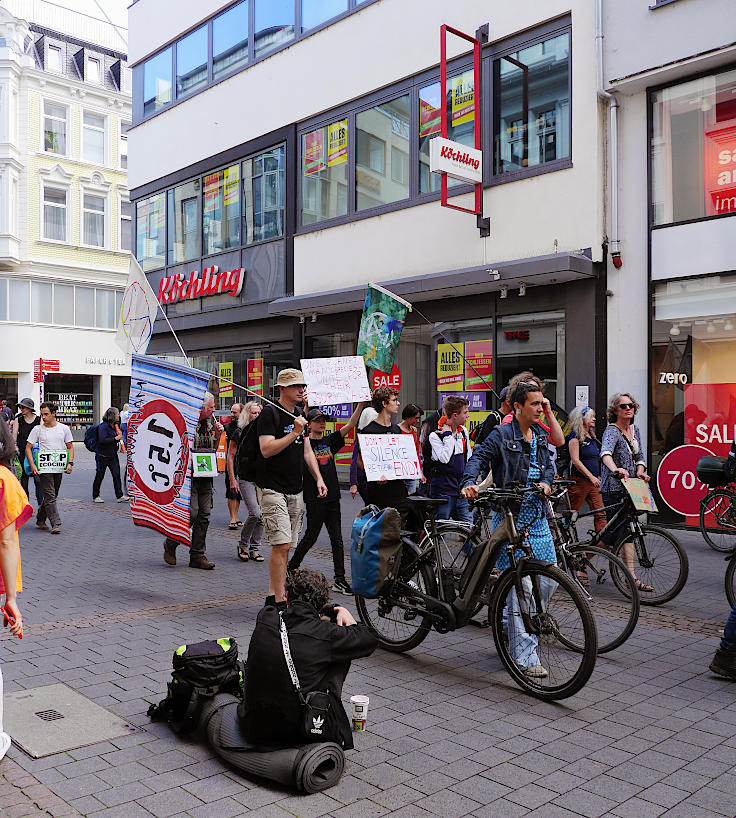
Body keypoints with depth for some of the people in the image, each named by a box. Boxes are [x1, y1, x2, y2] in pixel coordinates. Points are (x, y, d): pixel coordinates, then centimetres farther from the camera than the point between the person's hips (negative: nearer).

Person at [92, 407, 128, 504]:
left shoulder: (116, 425, 10)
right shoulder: (103, 426, -15)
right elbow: (102, 440, -25)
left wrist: (120, 435, -1)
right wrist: (115, 438, -21)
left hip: (113, 455, 7)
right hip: (102, 455, -7)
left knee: (116, 474, -1)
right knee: (100, 476, 4)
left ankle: (120, 496, -1)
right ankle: (95, 496, 17)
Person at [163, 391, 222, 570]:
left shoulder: (210, 422, 12)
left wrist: (217, 435, 4)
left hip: (205, 476, 7)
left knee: (204, 515, 5)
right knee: (191, 513, -11)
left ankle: (197, 555, 12)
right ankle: (170, 543, 15)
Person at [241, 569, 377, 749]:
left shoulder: (265, 617, -4)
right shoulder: (325, 634, -16)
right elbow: (370, 640, 0)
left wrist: (335, 609, 12)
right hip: (300, 733, -4)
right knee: (342, 650, 12)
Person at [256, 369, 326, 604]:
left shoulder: (300, 415, 15)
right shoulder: (269, 413, -9)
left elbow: (306, 450, 20)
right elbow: (266, 450, -19)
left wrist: (318, 478, 11)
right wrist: (294, 433, -19)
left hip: (295, 490, 8)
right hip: (272, 488, -7)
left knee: (285, 546, 9)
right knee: (281, 544, -13)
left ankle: (272, 596, 18)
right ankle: (279, 602, -9)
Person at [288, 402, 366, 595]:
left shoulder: (329, 441, 11)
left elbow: (349, 426, 7)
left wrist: (361, 405, -3)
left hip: (332, 498, 5)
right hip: (314, 499, -5)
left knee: (337, 539, 4)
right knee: (311, 537, 5)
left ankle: (340, 579, 8)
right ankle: (291, 567, 25)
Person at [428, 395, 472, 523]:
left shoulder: (464, 431, 12)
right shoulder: (435, 435, -7)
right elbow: (444, 458, -21)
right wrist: (448, 435, -13)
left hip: (461, 489, 6)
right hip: (443, 490, -6)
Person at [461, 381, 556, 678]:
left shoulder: (540, 436, 16)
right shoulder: (502, 435, -5)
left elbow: (549, 464, 19)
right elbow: (478, 457, -13)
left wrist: (546, 481, -3)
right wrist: (469, 483, -31)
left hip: (537, 516, 7)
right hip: (509, 516, -7)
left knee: (548, 580, 6)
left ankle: (516, 627, 30)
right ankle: (525, 657, -1)